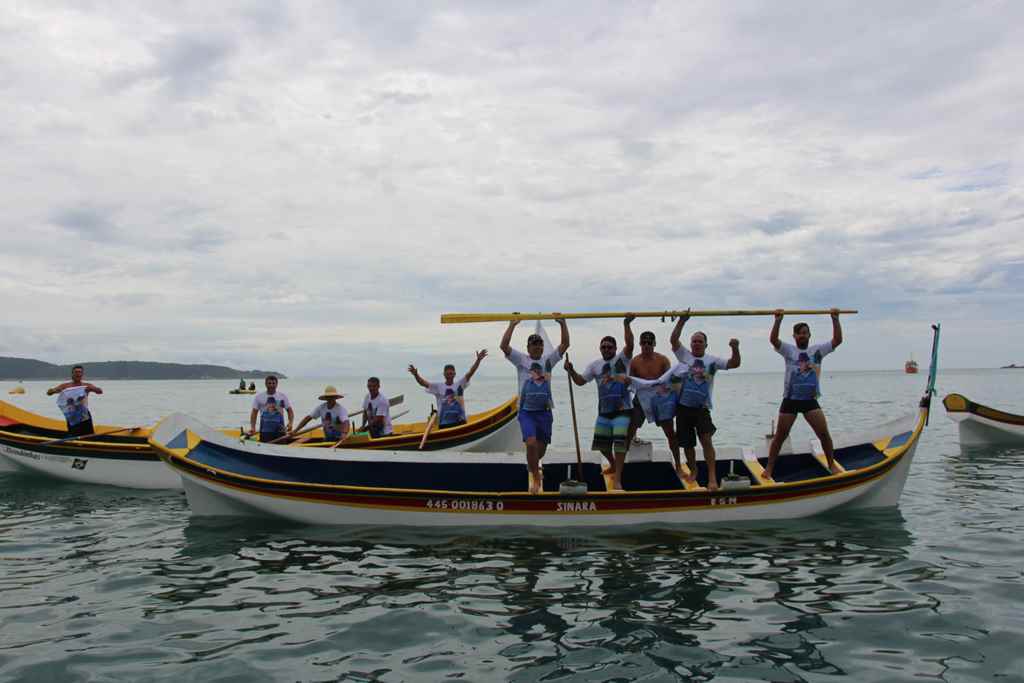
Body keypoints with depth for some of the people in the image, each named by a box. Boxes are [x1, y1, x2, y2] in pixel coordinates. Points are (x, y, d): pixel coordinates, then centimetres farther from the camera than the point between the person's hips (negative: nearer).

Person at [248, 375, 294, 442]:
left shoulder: (282, 396, 5)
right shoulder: (258, 397, 5)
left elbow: (290, 411, 5)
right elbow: (254, 413, 4)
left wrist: (290, 423, -13)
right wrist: (253, 427, -9)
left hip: (280, 429, 1)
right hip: (265, 431, -1)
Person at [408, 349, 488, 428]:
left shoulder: (460, 384, 8)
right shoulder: (438, 386, 6)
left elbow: (470, 373, -2)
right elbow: (423, 383, -4)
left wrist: (478, 360, -15)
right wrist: (416, 375, -24)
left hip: (460, 422, 1)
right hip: (444, 424, -1)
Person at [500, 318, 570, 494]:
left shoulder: (548, 359, 8)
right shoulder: (521, 360, 1)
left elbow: (565, 344, 1)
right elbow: (504, 346, -11)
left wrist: (562, 324, -6)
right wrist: (512, 325, -13)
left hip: (544, 410, 3)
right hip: (526, 410, -3)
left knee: (541, 448, 10)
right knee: (531, 443, -21)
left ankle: (532, 466, 43)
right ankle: (536, 477, -3)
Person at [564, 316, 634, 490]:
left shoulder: (622, 359, -3)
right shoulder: (595, 365, 8)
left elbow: (629, 345, -22)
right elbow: (580, 381, 10)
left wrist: (627, 325, -33)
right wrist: (571, 371, -9)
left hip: (623, 409, -5)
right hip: (604, 411, 5)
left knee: (620, 440, -15)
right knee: (602, 443, 12)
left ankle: (617, 479, -12)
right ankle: (613, 465, 42)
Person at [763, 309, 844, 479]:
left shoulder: (817, 350, 6)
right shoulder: (789, 350, 0)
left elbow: (838, 340, -4)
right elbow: (773, 339, -17)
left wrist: (835, 319, -11)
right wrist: (778, 320, -25)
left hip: (810, 400, 2)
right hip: (790, 400, -1)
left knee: (824, 434, -3)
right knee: (780, 436, 2)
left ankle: (832, 465, 14)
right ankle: (769, 468, 11)